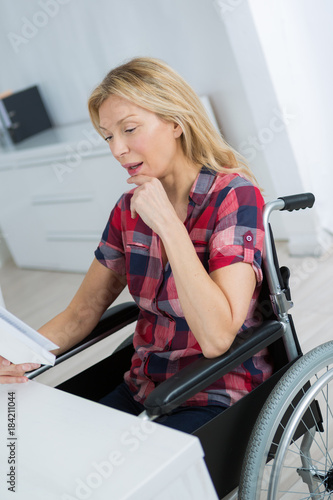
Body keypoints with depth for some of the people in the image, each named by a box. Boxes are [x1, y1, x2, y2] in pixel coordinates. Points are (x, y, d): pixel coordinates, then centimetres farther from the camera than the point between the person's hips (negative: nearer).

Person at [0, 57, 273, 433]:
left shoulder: (234, 196, -15)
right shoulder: (129, 208, 3)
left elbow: (216, 337, -25)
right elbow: (81, 314, 8)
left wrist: (167, 223, -24)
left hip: (219, 402, -6)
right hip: (143, 390, 6)